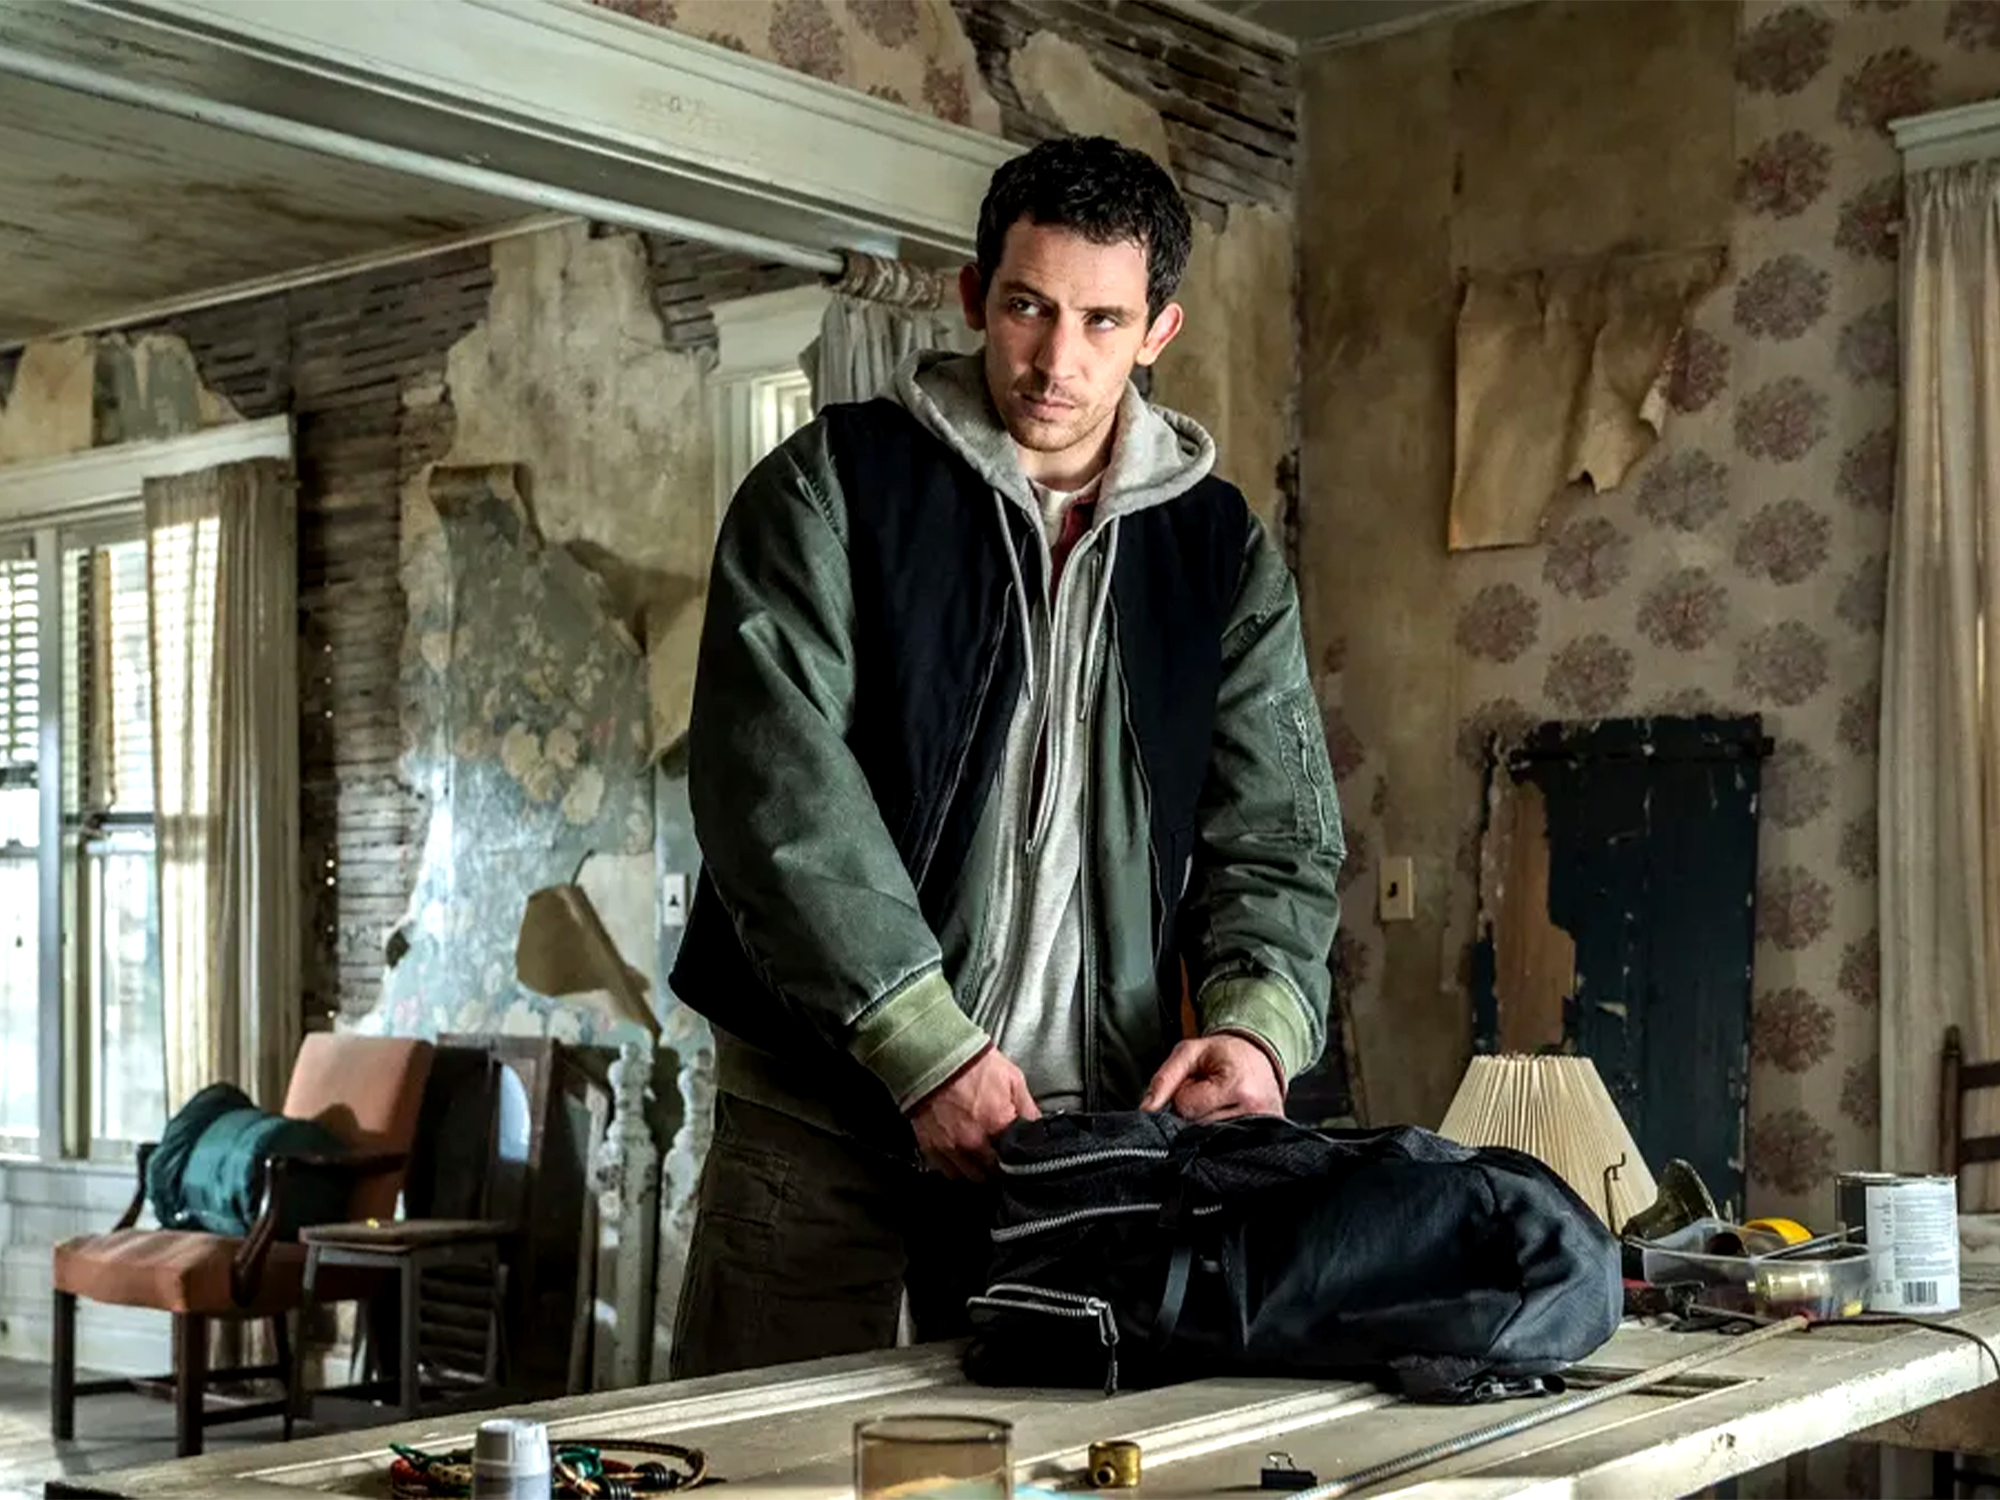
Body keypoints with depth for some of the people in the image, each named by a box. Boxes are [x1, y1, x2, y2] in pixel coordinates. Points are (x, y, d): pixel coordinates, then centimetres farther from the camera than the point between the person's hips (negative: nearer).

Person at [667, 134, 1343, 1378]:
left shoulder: (1224, 552, 9)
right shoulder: (831, 490, -1)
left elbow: (1276, 836, 7)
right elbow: (779, 788, -12)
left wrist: (1260, 1019, -15)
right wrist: (928, 1048, -19)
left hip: (1087, 1129, 3)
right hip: (824, 1119, -2)